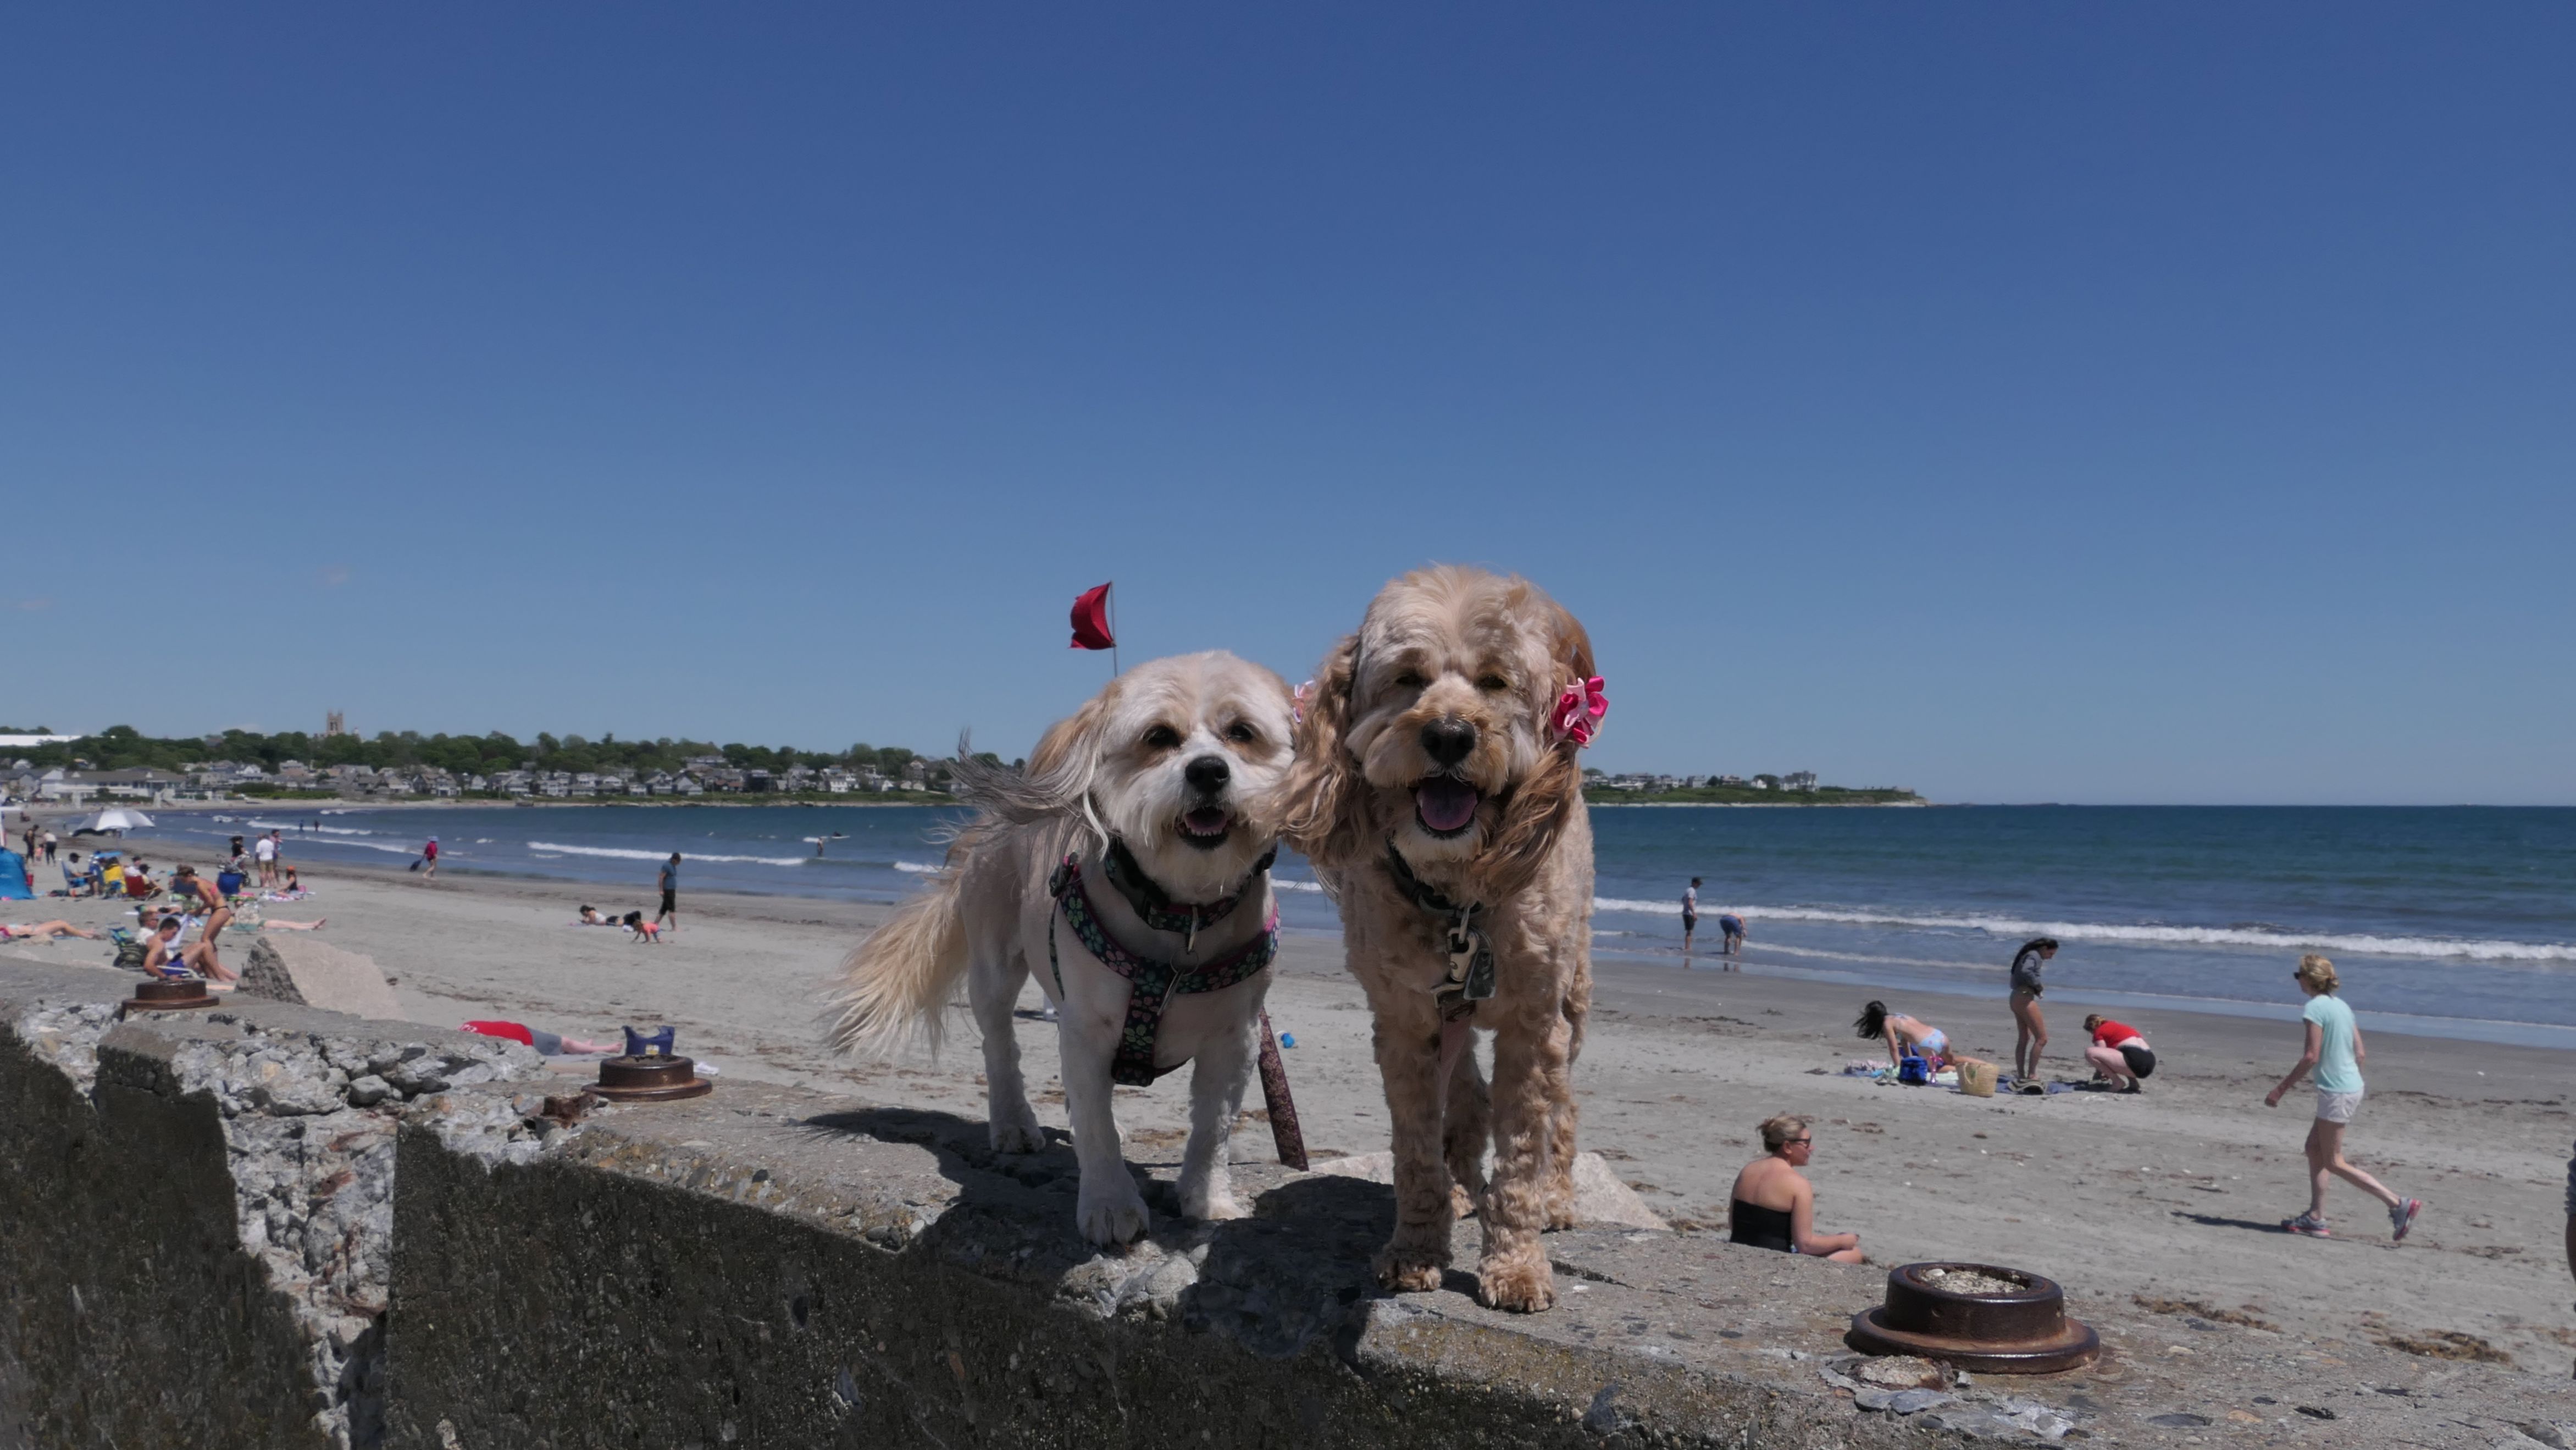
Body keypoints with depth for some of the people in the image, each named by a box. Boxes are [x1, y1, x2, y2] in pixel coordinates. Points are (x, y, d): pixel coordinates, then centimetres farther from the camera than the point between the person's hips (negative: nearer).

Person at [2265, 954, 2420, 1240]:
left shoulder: (2315, 1008, -15)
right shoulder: (2341, 1005, 11)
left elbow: (2311, 1057, -19)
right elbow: (2360, 1053, 12)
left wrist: (2281, 1090, -13)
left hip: (2335, 1092, -9)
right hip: (2353, 1088, 9)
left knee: (2333, 1162, -1)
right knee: (2314, 1148, 14)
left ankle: (2398, 1204, -6)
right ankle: (2315, 1218, 15)